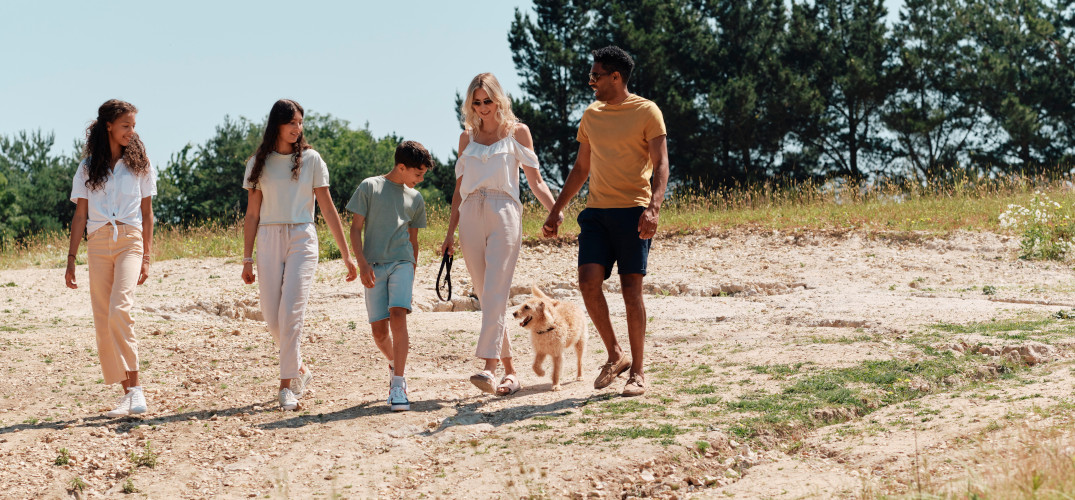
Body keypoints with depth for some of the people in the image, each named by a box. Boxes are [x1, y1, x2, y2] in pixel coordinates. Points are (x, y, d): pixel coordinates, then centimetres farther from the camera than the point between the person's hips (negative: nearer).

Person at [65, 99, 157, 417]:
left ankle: (135, 385, -19)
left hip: (130, 240, -2)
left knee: (119, 310, -23)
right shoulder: (88, 167, 11)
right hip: (97, 243, 3)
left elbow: (147, 212, 8)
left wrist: (146, 257, 1)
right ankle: (126, 393, 7)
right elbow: (80, 215, 10)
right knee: (103, 323, 0)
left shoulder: (139, 164, 9)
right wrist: (71, 259, 4)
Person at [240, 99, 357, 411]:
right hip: (269, 240, 2)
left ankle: (287, 384, -10)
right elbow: (252, 214, 10)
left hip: (302, 238, -2)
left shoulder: (311, 159, 4)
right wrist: (247, 259, 5)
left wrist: (347, 255, 1)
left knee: (291, 310, -15)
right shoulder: (259, 163, 8)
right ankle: (300, 368, 23)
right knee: (272, 316, 0)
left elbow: (328, 209, 4)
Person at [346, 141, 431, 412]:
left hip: (402, 263, 1)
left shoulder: (415, 199, 14)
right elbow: (356, 228, 1)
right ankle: (394, 364, 31)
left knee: (398, 315, -20)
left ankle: (398, 385, -20)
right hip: (374, 265, -1)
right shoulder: (370, 187, 3)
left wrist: (412, 272, 19)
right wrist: (362, 264, -9)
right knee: (379, 331, -1)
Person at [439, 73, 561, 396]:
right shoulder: (467, 137, 17)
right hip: (470, 217, 4)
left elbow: (535, 180, 7)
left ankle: (489, 368, -26)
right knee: (485, 296, 3)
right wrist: (450, 233, 15)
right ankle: (510, 370, 9)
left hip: (504, 214, -4)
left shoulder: (517, 132, 9)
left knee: (495, 293, -17)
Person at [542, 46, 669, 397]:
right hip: (596, 210, 5)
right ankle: (615, 356, 7)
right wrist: (556, 210, 20)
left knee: (631, 289, -4)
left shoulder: (646, 112, -1)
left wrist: (654, 207, -22)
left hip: (633, 210, -5)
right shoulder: (591, 116, 16)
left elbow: (660, 164, -7)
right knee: (588, 280, -10)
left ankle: (637, 371, 5)